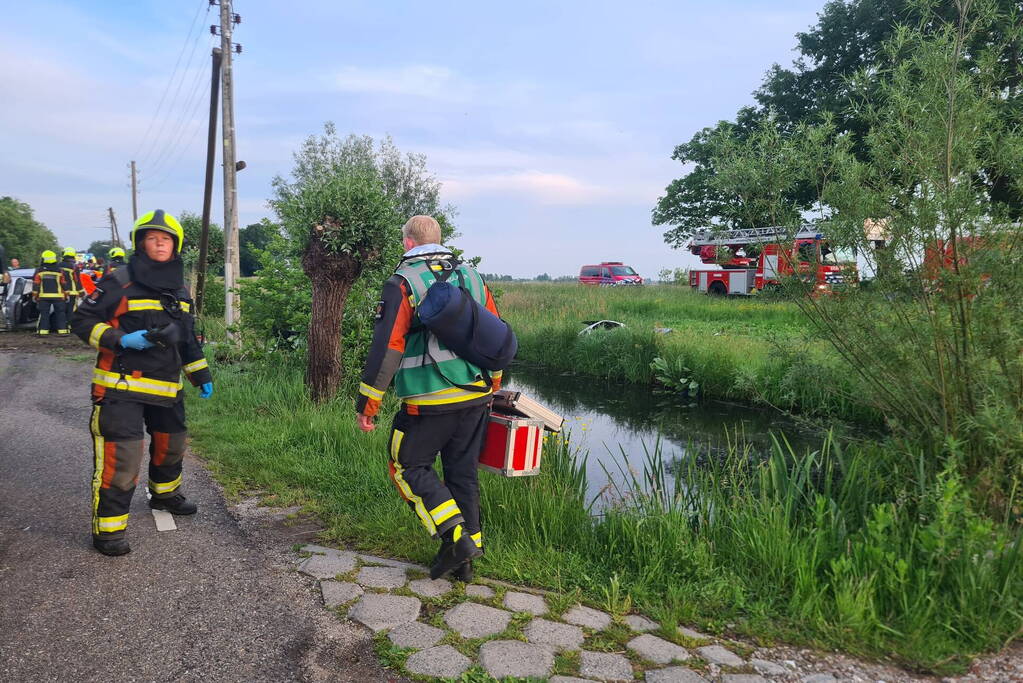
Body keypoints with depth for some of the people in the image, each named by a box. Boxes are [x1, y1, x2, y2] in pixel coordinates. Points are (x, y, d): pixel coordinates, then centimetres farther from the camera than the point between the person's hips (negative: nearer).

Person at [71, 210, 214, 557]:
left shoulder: (180, 291, 11)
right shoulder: (118, 283, -10)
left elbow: (187, 339, 20)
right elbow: (82, 321, -8)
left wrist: (201, 375, 18)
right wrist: (121, 340, -22)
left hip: (166, 388, 7)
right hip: (121, 387, -7)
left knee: (171, 444, 21)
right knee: (120, 456, -11)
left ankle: (165, 493, 46)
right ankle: (107, 528, 1)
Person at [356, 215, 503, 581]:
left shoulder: (403, 282, -6)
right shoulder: (472, 276, 12)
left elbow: (386, 347, -12)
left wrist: (367, 405, -6)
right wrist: (493, 387, 26)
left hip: (430, 401, -6)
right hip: (476, 399, 6)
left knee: (409, 467, 11)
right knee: (463, 473, 14)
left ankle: (456, 538, -1)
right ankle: (463, 561, 22)